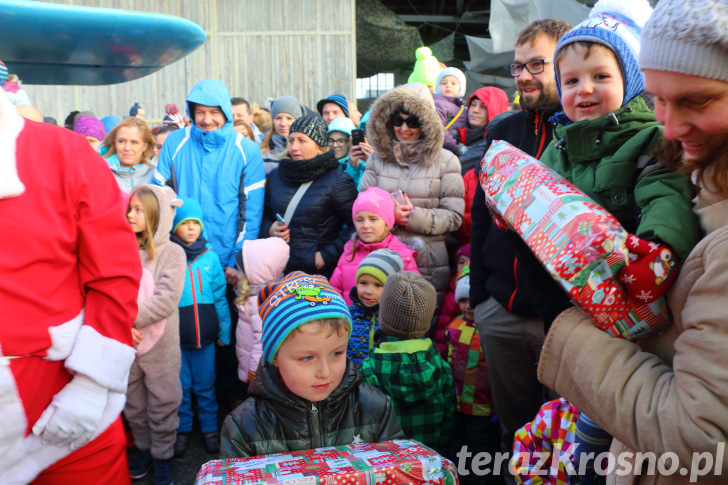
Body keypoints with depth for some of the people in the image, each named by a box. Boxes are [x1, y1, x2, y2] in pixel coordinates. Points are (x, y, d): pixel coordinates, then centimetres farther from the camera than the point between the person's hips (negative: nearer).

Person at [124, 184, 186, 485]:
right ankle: (143, 448, 40)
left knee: (161, 406, 10)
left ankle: (162, 456, 29)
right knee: (133, 404, 19)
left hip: (159, 345, -3)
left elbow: (167, 300, -19)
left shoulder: (172, 253, -10)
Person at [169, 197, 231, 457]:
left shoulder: (210, 257, 1)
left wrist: (224, 330, 4)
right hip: (176, 336, -1)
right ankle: (182, 428, 30)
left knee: (205, 384, 13)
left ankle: (210, 427, 29)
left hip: (205, 333, 1)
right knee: (181, 385, 12)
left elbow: (220, 296, 5)